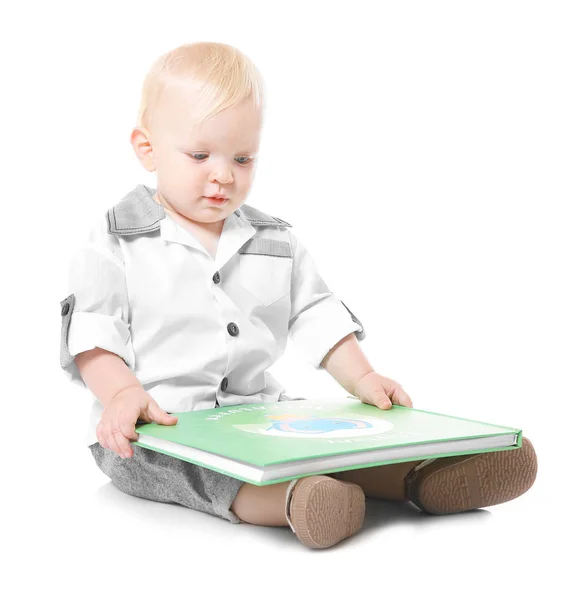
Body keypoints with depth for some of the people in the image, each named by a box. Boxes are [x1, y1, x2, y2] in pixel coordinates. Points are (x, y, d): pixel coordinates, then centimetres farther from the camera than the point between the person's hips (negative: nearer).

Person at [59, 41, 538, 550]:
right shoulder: (115, 244, 0)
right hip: (156, 427, -5)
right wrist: (122, 393, -24)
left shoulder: (276, 242, 12)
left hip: (261, 409, 6)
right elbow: (93, 334, -6)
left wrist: (361, 377, -1)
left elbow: (317, 315, 13)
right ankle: (291, 498, -60)